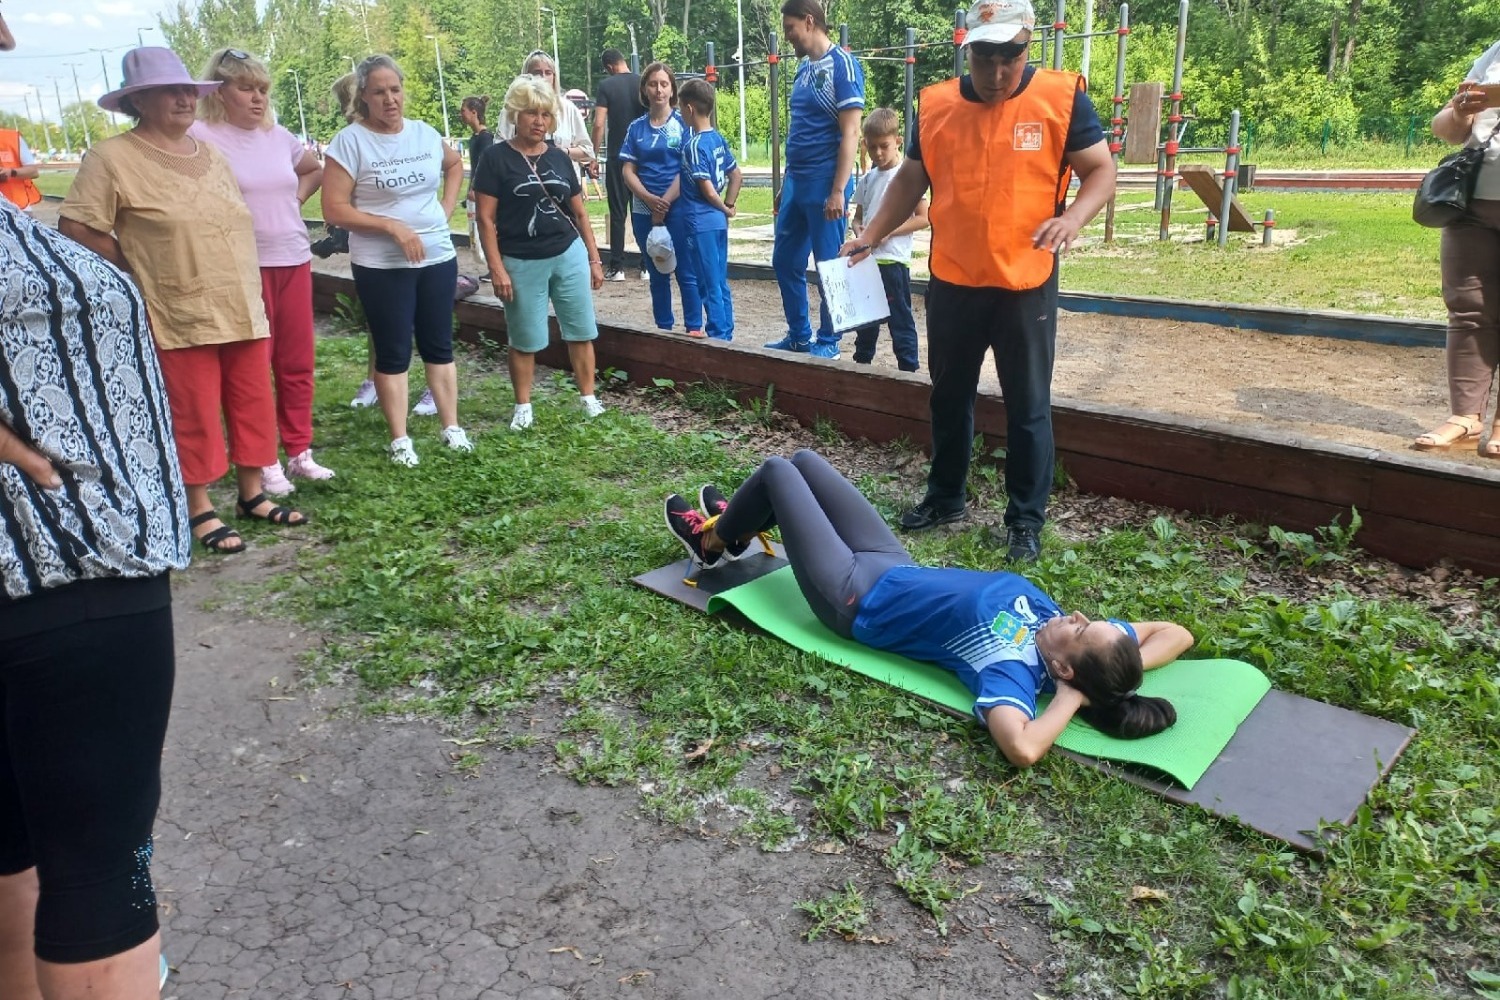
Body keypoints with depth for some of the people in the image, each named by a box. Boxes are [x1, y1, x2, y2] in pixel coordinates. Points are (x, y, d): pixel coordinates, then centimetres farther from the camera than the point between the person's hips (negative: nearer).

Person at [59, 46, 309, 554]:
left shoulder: (211, 155, 13)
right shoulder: (112, 158, -7)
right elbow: (77, 229, -9)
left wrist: (250, 294, 12)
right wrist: (141, 271, -5)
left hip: (243, 310, 6)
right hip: (180, 318, -6)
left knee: (253, 406, 11)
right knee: (194, 417, 1)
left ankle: (252, 495, 26)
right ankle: (200, 510, 15)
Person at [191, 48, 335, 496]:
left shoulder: (279, 136, 10)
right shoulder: (201, 135, -8)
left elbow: (315, 170, 27)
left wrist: (296, 198, 12)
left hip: (294, 260, 6)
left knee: (297, 365, 10)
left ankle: (299, 452, 22)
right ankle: (263, 463, 10)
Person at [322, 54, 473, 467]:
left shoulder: (425, 133, 4)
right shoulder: (349, 141, -11)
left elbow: (455, 165, 25)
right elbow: (334, 209, -13)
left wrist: (445, 210, 9)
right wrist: (393, 226, -21)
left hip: (438, 258, 5)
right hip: (382, 266, -4)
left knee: (439, 345, 12)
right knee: (394, 353, 3)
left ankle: (451, 427, 22)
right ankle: (399, 438, 13)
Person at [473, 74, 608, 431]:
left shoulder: (559, 157, 7)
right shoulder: (496, 158, -5)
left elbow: (579, 212, 13)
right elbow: (486, 218, -7)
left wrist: (594, 259, 10)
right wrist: (496, 268, -13)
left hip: (569, 256, 4)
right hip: (522, 263, -3)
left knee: (581, 331, 6)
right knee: (524, 339, 6)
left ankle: (589, 398, 18)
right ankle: (523, 407, 21)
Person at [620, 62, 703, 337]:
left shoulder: (683, 124, 0)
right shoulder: (636, 128, 10)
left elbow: (688, 170, -6)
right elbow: (628, 171, 4)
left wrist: (664, 204, -12)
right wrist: (649, 198, -12)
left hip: (677, 208, -4)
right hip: (644, 210, 4)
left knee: (686, 271, -3)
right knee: (656, 273, 10)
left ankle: (694, 329, 4)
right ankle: (663, 327, 19)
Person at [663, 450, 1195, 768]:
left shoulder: (1011, 668, -36)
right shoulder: (1051, 621, -18)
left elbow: (1022, 748, -55)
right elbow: (1176, 634, -9)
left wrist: (1068, 700, -42)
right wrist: (1124, 672, -20)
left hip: (855, 598, -7)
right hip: (895, 567, 7)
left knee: (776, 470, 5)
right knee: (803, 461, 16)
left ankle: (710, 542, 36)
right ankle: (737, 527, 49)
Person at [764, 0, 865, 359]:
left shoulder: (842, 65, -10)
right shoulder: (804, 67, 14)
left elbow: (850, 133, -15)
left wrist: (838, 191, -19)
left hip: (824, 183, -9)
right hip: (796, 182, 9)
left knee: (829, 266, 1)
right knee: (785, 262, 12)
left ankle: (828, 342, 12)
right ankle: (798, 335, 25)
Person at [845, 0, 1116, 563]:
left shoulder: (1062, 98, -5)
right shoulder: (935, 105, 3)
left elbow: (1101, 171, -2)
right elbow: (909, 181, 13)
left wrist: (1073, 218, -22)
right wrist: (871, 237, 3)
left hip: (1025, 285, -3)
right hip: (951, 282, 3)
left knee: (1027, 406, 5)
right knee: (949, 396, 15)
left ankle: (1026, 519, 18)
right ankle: (944, 497, 33)